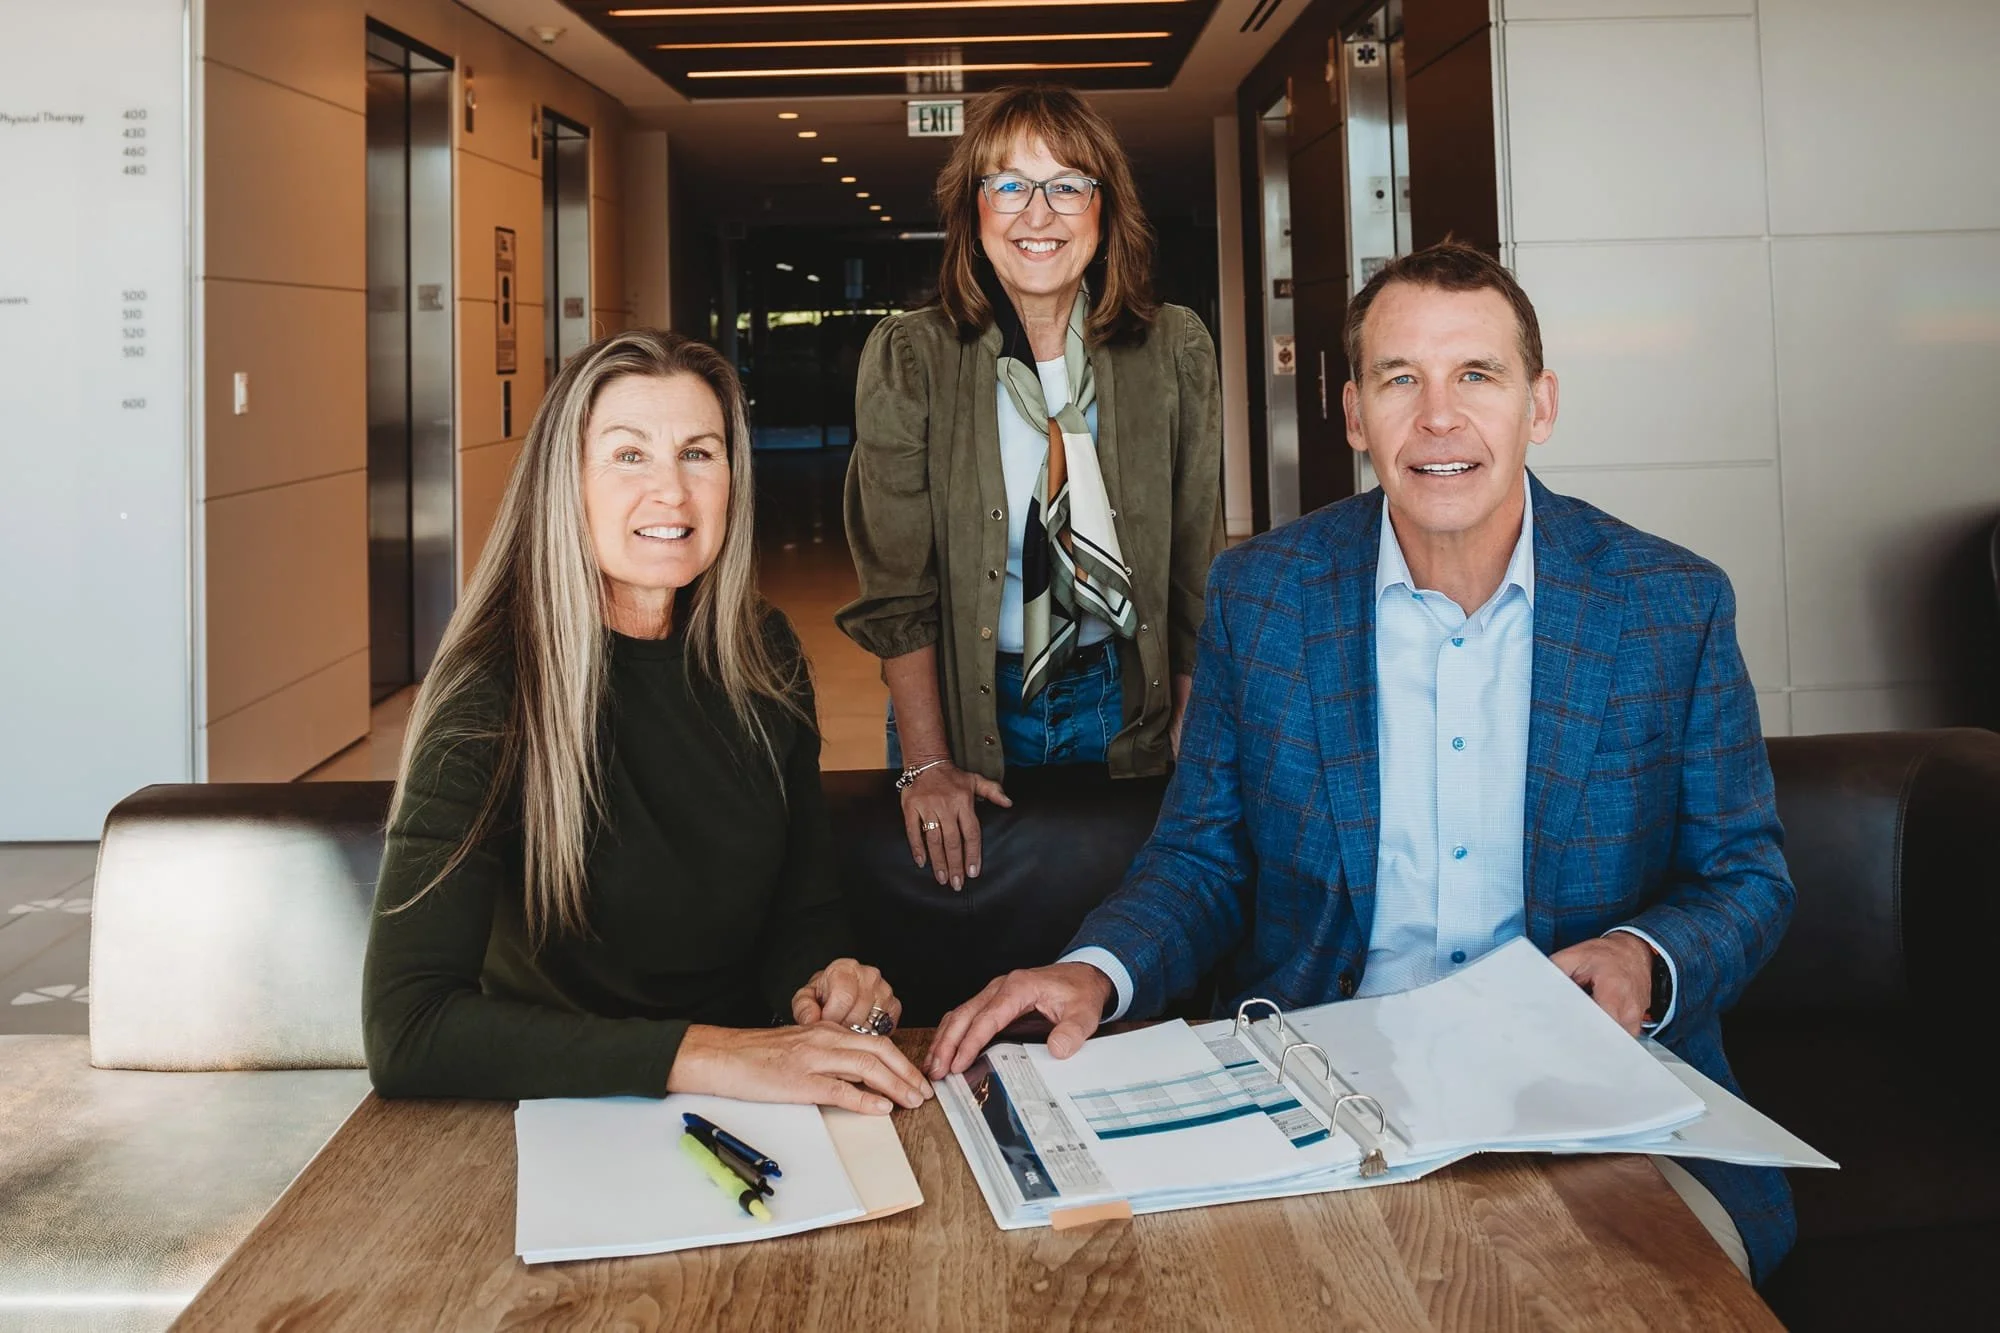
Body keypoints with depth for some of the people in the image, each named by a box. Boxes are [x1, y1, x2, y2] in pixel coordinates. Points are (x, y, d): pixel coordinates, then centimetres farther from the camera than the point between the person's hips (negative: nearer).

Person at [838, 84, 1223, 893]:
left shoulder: (1174, 351, -4)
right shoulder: (908, 358, -9)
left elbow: (1199, 562, 0)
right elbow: (895, 584, -9)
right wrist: (926, 763, -14)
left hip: (1126, 700, 2)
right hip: (966, 705, -1)